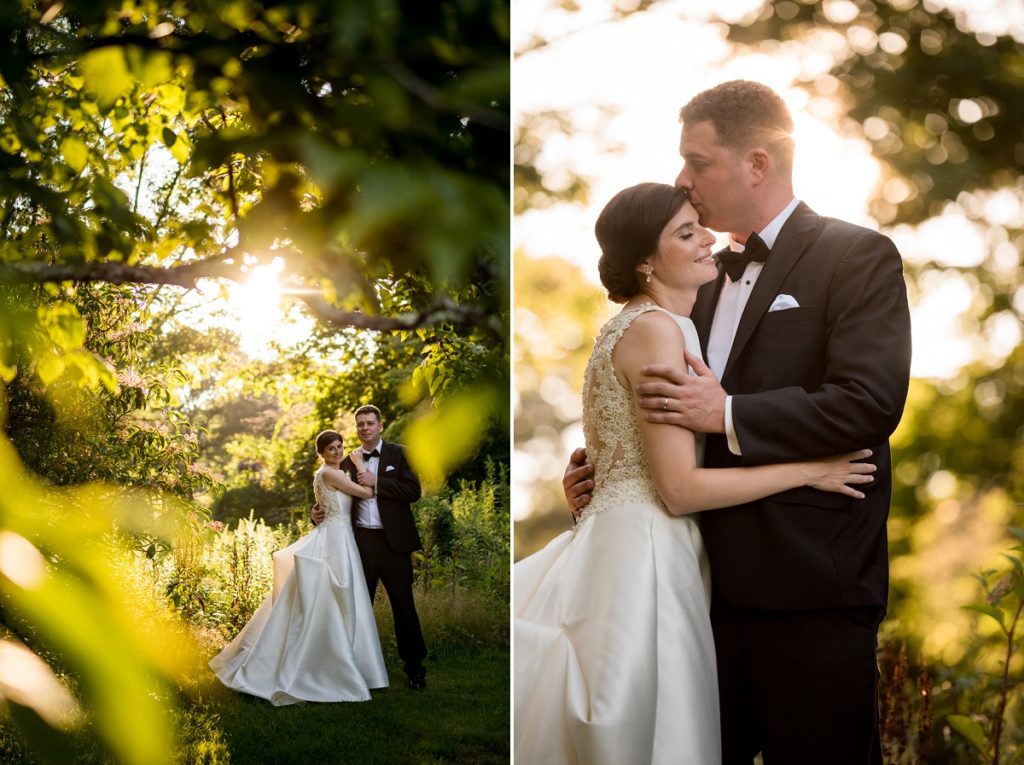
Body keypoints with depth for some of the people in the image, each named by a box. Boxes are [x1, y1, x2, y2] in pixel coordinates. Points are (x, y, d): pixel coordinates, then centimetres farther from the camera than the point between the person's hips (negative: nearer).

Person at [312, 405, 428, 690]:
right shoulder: (349, 462, 10)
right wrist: (318, 511, -6)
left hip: (393, 541, -3)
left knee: (403, 604, 2)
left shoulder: (398, 454, 0)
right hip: (361, 541, 3)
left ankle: (414, 667, 13)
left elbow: (414, 491, -11)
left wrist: (376, 482, -15)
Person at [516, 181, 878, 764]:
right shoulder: (656, 329, -14)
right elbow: (680, 488, -18)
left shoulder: (637, 324, 15)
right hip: (642, 551, -9)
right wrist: (809, 471, -13)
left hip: (624, 540, 9)